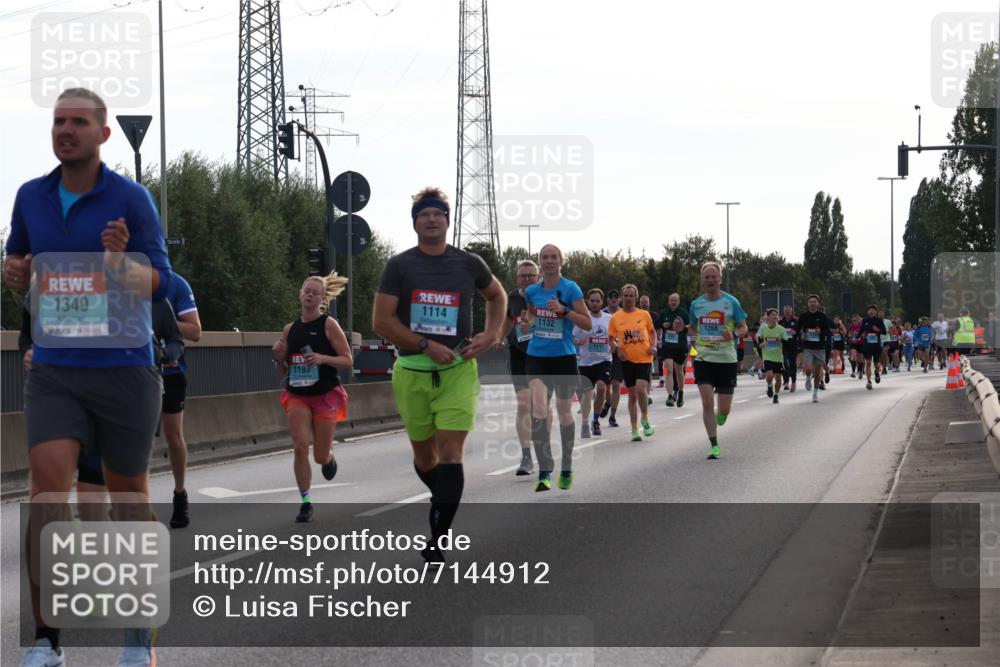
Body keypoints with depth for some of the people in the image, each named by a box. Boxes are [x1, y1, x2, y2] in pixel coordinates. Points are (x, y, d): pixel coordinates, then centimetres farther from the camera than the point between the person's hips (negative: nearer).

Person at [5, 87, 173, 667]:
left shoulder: (131, 199, -5)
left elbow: (160, 282, -8)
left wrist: (121, 265, -28)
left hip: (124, 368, -2)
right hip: (54, 371, 2)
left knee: (129, 498, 10)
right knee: (49, 487, -16)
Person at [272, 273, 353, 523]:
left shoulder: (329, 325, -7)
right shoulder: (290, 329, 6)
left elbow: (348, 361, -8)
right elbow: (283, 371, 14)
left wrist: (323, 358, -24)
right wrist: (279, 357, -7)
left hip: (326, 395, -3)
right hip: (297, 395, 3)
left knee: (321, 456, 3)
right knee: (300, 447, -13)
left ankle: (329, 458, 41)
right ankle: (305, 503, -4)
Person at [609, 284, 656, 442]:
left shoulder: (644, 314, 2)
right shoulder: (615, 318, 1)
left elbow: (652, 331, 16)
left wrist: (653, 346, 0)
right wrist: (617, 349, -10)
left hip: (644, 359, -1)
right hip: (627, 360, 1)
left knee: (641, 389, -19)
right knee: (632, 395, 6)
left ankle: (645, 419, 5)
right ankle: (635, 430, 14)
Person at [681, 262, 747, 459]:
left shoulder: (731, 302, -3)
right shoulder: (696, 304, 6)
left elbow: (743, 327, 4)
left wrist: (734, 334, -18)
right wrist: (681, 328, 0)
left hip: (726, 359, -1)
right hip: (704, 359, 1)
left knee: (724, 409, 1)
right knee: (707, 402, -12)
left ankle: (720, 416, 39)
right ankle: (714, 446, -3)